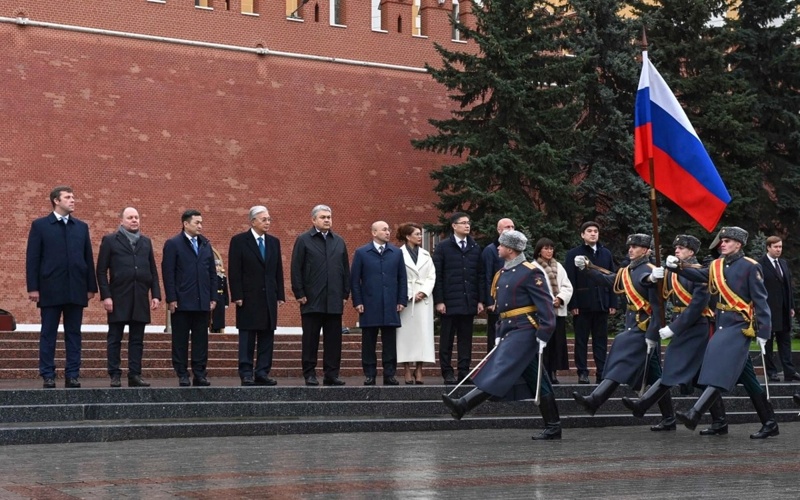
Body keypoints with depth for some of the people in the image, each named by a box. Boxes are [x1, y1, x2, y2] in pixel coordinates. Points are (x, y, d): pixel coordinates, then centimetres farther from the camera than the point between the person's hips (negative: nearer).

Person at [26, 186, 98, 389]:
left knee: (74, 334, 5)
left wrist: (91, 287, 5)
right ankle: (48, 376, 5)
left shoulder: (82, 227, 12)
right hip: (50, 289, -3)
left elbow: (88, 258, 11)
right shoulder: (40, 225, 3)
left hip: (76, 290, 3)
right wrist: (33, 287, -8)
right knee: (48, 334, 2)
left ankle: (73, 375, 9)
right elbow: (32, 258, -1)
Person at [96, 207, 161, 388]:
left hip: (140, 298, 3)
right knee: (115, 339, 1)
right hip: (118, 298, -3)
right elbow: (101, 271, -1)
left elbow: (153, 271, 14)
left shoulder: (146, 242, 15)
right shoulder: (110, 240, 4)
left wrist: (156, 295, 3)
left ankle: (135, 375, 7)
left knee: (137, 339, 4)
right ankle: (114, 375, 5)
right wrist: (105, 296, -10)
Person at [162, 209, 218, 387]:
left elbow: (212, 272, 14)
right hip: (182, 302, -4)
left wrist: (213, 297, 7)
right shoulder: (173, 244, -3)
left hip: (202, 302, 4)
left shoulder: (205, 244, 13)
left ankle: (199, 374, 10)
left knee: (201, 339, 5)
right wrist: (171, 299, -12)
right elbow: (168, 273, -6)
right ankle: (182, 375, 7)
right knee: (180, 340, 2)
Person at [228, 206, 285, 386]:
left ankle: (262, 373, 8)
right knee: (247, 338, -2)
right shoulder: (239, 241, -2)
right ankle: (246, 374, 1)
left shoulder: (274, 242, 13)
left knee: (267, 337, 4)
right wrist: (237, 296, -12)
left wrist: (280, 295, 8)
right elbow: (234, 271, -6)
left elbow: (278, 271, 14)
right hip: (249, 297, -5)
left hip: (269, 298, 5)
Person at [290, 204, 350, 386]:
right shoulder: (303, 240, 2)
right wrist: (299, 294, -8)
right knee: (310, 339, 1)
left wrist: (345, 294, 7)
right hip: (312, 300, -4)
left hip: (334, 301, 4)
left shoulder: (339, 242, 14)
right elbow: (296, 269, -2)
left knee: (333, 339, 4)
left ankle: (331, 374, 9)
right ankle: (310, 374, 7)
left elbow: (346, 270, 14)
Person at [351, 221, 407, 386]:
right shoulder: (361, 253, 4)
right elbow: (355, 279, 2)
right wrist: (357, 302, -4)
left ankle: (389, 374, 8)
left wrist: (402, 301, 3)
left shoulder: (397, 253, 10)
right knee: (369, 342, 3)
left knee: (390, 342, 2)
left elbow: (402, 278, 10)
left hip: (391, 307, 2)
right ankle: (369, 375, 9)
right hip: (369, 307, -2)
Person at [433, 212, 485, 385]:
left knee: (466, 338, 5)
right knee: (447, 339, 2)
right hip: (450, 301, -3)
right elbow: (437, 275, -3)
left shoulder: (475, 248, 11)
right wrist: (439, 301, -9)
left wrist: (481, 300, 4)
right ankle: (447, 372, 7)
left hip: (469, 302, 3)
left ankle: (464, 371, 10)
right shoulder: (443, 247, 0)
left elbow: (480, 275, 10)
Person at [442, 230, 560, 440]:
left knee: (500, 370, -15)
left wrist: (543, 335, -19)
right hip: (510, 329, 10)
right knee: (537, 381, 9)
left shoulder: (531, 272, -10)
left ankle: (463, 406, -24)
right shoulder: (502, 274, 17)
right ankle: (553, 428, 11)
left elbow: (546, 305, -14)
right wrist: (500, 334, 21)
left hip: (524, 329, -10)